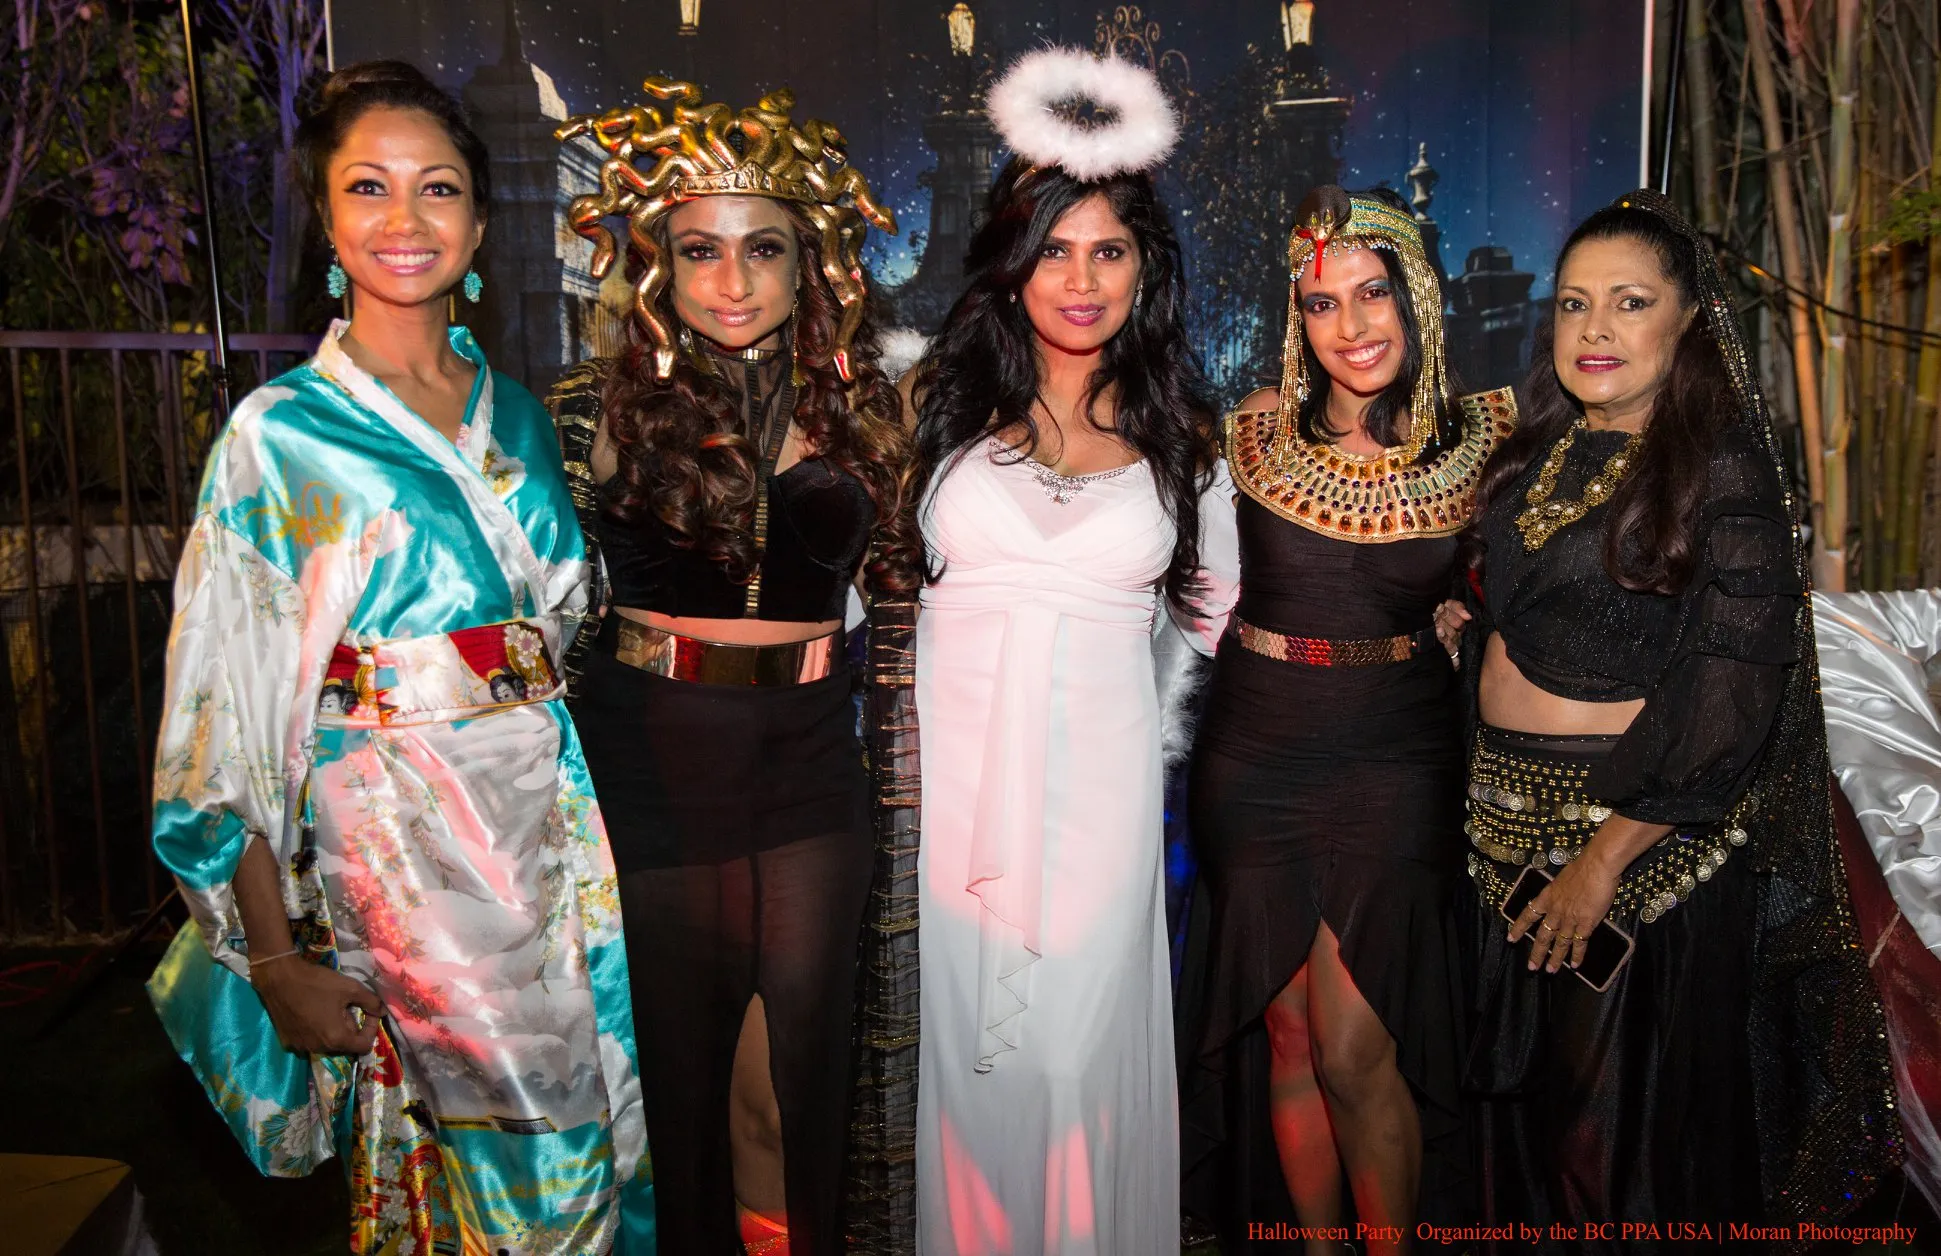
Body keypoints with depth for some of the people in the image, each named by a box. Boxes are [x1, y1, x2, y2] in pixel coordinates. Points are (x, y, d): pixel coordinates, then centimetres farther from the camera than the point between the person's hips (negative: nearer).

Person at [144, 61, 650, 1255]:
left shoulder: (517, 413, 8)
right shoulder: (280, 432, -7)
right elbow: (226, 719, -9)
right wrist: (276, 957, -11)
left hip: (549, 816, 5)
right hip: (397, 838, -4)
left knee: (583, 1134, 15)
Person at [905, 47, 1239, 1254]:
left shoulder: (1181, 432, 6)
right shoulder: (942, 405, 3)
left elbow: (1216, 611, 15)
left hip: (1104, 774, 0)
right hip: (957, 763, 0)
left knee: (1085, 1037, 8)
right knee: (969, 1028, 9)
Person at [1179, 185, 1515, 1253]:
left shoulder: (1481, 437, -4)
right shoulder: (1256, 432, -3)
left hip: (1397, 762, -1)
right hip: (1256, 754, 1)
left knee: (1357, 1055, -3)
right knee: (1291, 1035, 9)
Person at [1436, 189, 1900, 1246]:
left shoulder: (1725, 472, -12)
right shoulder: (1533, 454, 8)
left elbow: (1725, 701, -18)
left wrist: (1604, 860, -21)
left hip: (1652, 834, -6)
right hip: (1514, 820, 6)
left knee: (1638, 1104, 9)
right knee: (1530, 1089, 19)